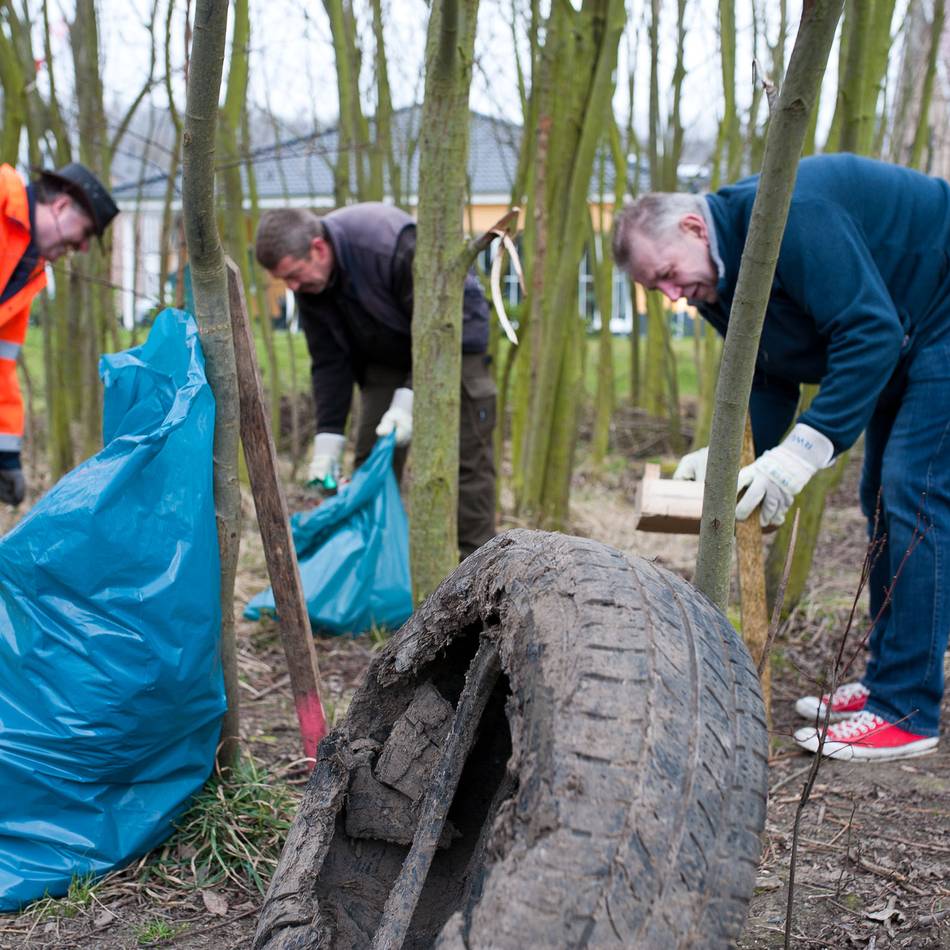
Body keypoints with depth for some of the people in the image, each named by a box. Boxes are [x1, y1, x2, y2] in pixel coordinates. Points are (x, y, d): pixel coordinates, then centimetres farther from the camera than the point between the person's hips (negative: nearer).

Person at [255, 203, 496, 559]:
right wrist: (328, 437, -15)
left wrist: (408, 397, -36)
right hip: (387, 355, 6)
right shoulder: (308, 281, -14)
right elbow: (329, 362, -8)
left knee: (466, 459, -10)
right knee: (370, 458, -2)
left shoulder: (393, 244, -35)